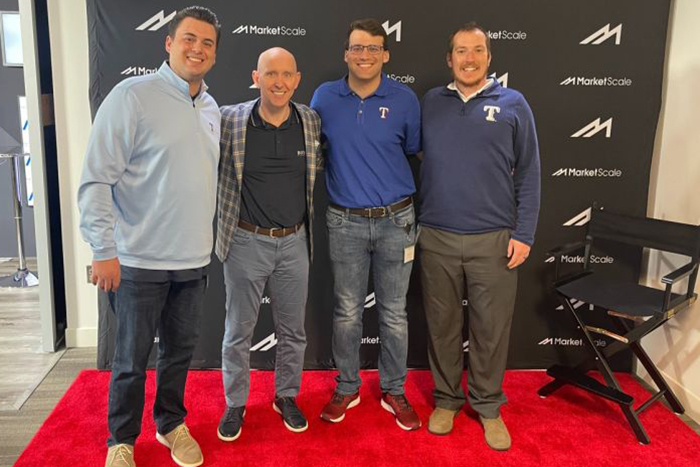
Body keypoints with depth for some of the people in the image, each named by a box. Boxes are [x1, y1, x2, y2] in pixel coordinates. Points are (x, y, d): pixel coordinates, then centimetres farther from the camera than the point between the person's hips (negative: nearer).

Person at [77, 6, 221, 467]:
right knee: (132, 359, 8)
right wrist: (104, 249, -17)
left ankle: (172, 423, 37)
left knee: (181, 351, 17)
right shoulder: (133, 95, -10)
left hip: (194, 258, 6)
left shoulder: (212, 110, 10)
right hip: (140, 258, -5)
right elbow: (96, 179, -13)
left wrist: (215, 235, 19)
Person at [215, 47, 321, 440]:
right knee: (239, 330, 11)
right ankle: (235, 403, 31)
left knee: (293, 330, 15)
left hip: (295, 242, 3)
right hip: (246, 242, -2)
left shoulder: (312, 121, -2)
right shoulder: (229, 121, -11)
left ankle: (287, 396, 36)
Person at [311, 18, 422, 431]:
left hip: (396, 221, 0)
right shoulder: (325, 97, 0)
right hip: (345, 222, 1)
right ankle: (347, 388, 29)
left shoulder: (405, 99, -3)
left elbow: (414, 149, 10)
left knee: (394, 312, 10)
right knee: (347, 312, 10)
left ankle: (394, 391, 28)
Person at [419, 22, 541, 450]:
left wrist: (524, 234, -3)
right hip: (437, 237, 1)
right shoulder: (431, 103, 7)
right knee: (443, 324, 12)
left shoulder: (513, 104, 2)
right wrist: (413, 221, 0)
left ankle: (489, 406, 26)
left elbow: (529, 173, 2)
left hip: (494, 238, -1)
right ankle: (446, 398, 30)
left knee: (491, 327, 8)